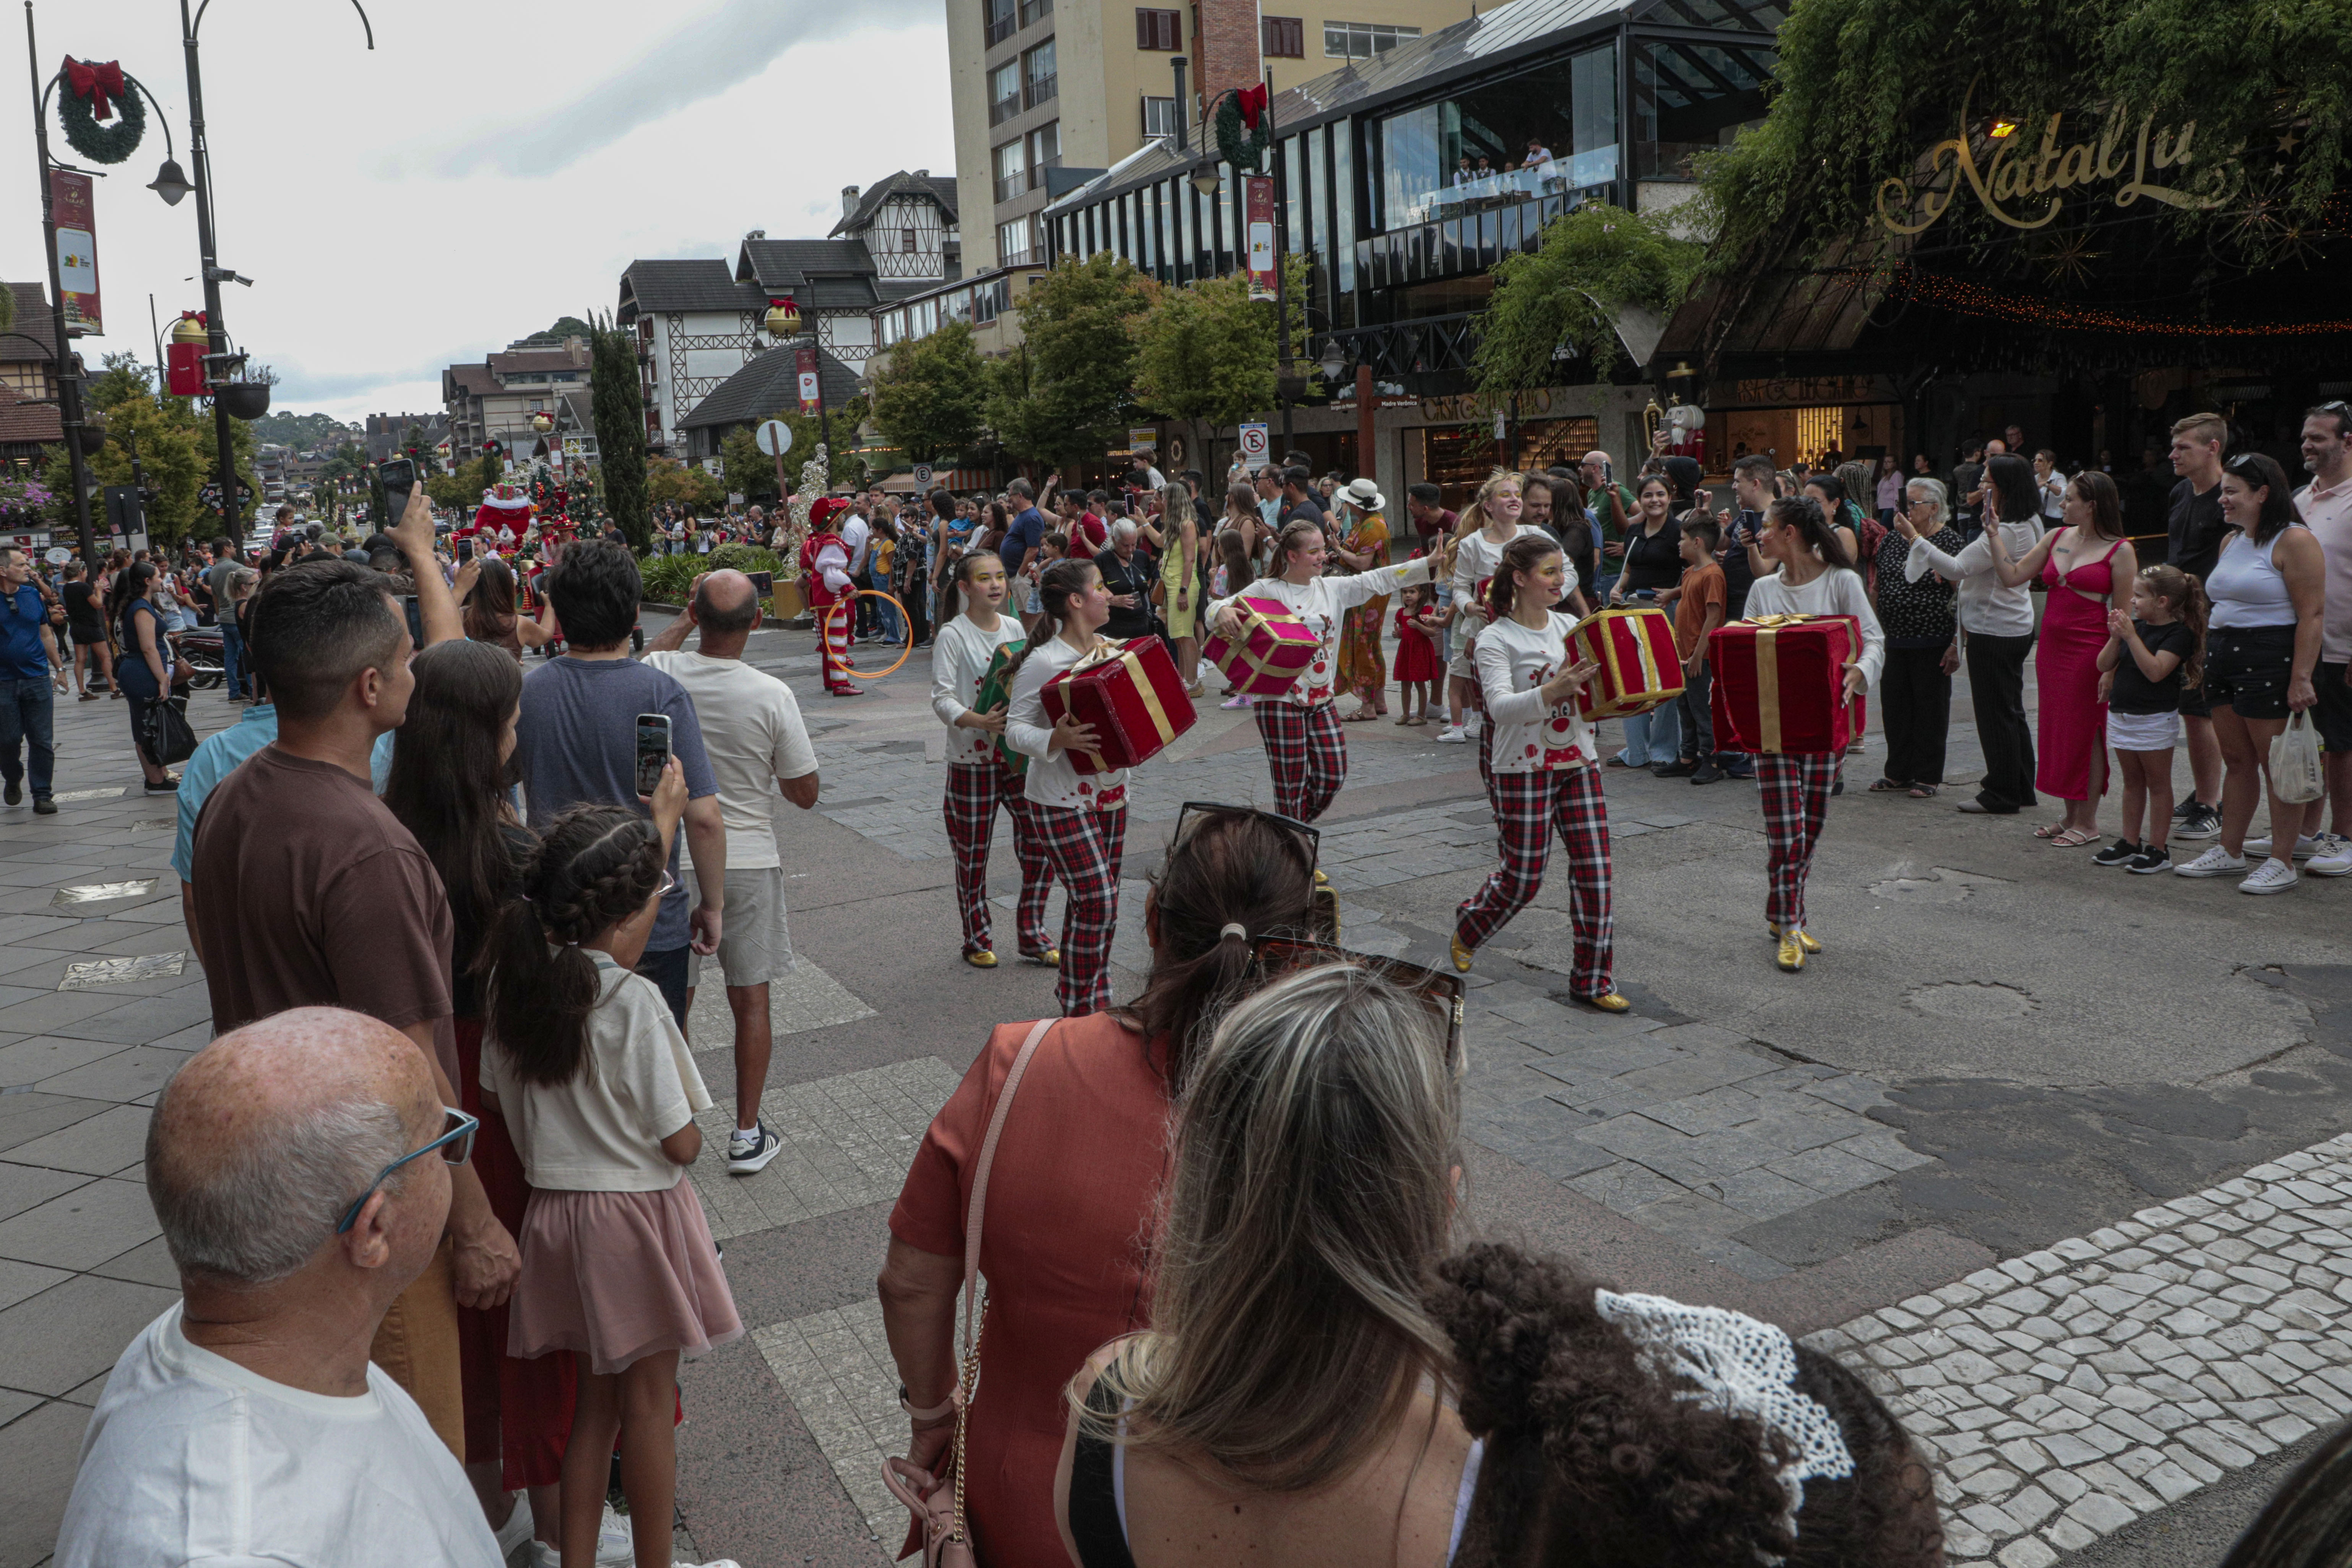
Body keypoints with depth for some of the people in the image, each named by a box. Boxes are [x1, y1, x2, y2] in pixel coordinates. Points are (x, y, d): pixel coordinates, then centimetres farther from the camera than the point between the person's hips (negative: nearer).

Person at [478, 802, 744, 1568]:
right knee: (651, 1403, 11)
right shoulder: (632, 1000, -23)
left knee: (596, 1397, 21)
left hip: (557, 1213, 6)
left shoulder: (511, 983, -4)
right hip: (638, 1216, -6)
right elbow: (682, 1144, -17)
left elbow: (496, 1100, 9)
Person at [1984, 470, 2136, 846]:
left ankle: (2087, 822, 8)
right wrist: (1994, 533, 4)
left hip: (2090, 650, -6)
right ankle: (2071, 816, 21)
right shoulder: (2056, 538, 11)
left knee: (2086, 732, -1)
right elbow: (2013, 576, 8)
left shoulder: (2119, 551, -6)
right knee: (2057, 729, 10)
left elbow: (2123, 613, -8)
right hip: (2052, 646, 6)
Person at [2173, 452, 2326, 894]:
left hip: (2272, 661, -8)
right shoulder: (2231, 542, 15)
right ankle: (2229, 851, 19)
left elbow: (2312, 613, -16)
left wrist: (2301, 677, -22)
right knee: (2237, 760, 12)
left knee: (2278, 765, -2)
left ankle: (2283, 863, 4)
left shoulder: (2294, 542, -11)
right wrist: (2206, 660, 16)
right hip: (2226, 659, 8)